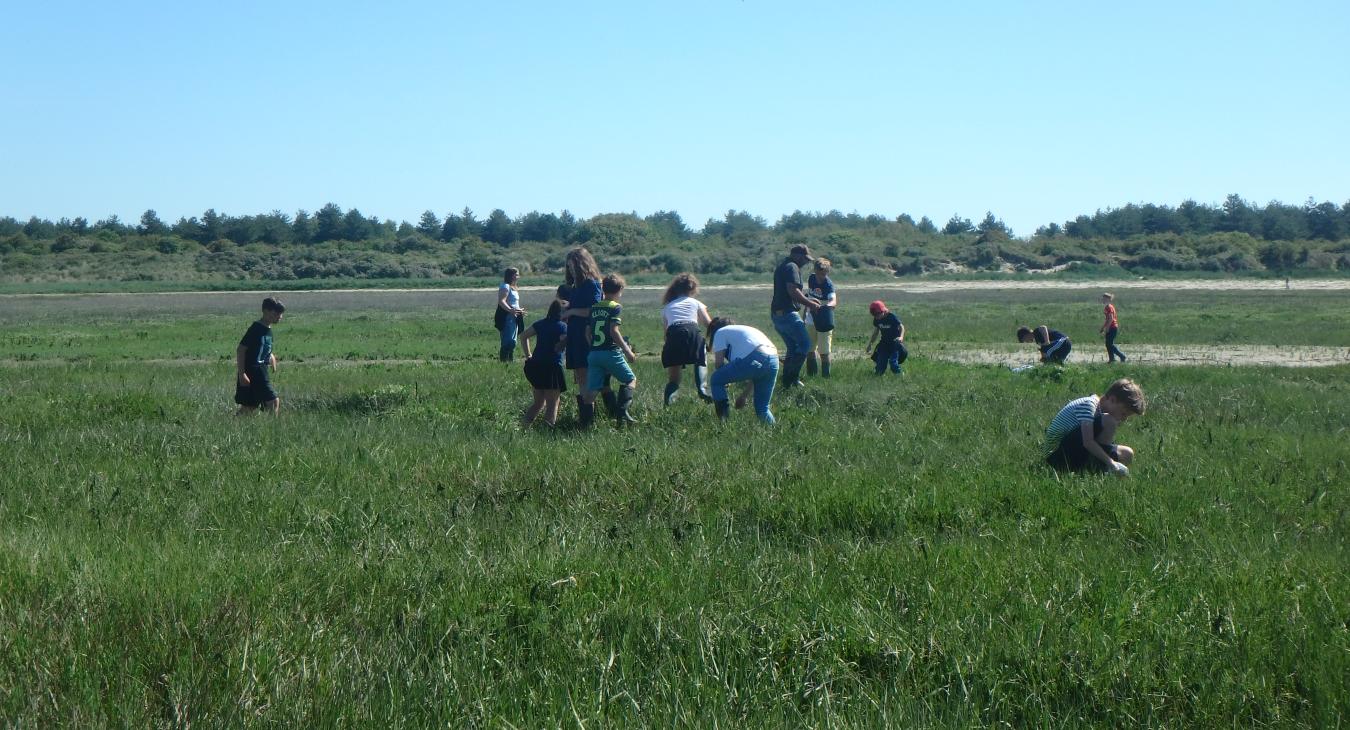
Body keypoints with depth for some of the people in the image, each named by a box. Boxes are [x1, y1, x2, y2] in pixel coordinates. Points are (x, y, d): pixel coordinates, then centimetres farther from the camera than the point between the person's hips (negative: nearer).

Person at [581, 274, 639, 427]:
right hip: (610, 352, -5)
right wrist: (627, 351, -13)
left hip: (593, 353, 5)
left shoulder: (594, 308, 13)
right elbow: (614, 330, -16)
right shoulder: (616, 307, -6)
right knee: (630, 380, 12)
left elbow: (588, 332, 12)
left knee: (592, 388, 5)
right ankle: (622, 412, -4)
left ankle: (586, 419, -8)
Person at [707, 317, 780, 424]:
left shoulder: (720, 332, 19)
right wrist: (743, 396, 40)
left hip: (754, 359, -7)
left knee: (716, 380, 10)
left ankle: (725, 422, 8)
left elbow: (719, 363, 11)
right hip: (774, 360, 7)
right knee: (762, 407, 19)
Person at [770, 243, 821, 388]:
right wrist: (809, 304, -13)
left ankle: (788, 381, 16)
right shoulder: (792, 267, -10)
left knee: (793, 347, 16)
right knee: (805, 344, -4)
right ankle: (791, 378, -10)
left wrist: (808, 300, 23)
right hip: (788, 313, -10)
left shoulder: (781, 267, 23)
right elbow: (793, 291, -23)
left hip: (777, 314, 10)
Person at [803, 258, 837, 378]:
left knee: (824, 351, -5)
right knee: (809, 349, 14)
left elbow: (834, 301, -38)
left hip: (824, 321, -6)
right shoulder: (811, 278, -2)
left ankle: (825, 376, 5)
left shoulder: (829, 284, -20)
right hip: (811, 320, 6)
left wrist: (827, 306, -59)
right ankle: (811, 375, 26)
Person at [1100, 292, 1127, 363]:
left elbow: (1111, 319, -21)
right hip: (1111, 327, 10)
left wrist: (1107, 328, -22)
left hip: (1112, 327, -10)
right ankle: (1111, 358, 12)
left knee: (1110, 344, -8)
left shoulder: (1109, 307, -14)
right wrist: (1102, 328, 24)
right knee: (1108, 344, 10)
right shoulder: (1107, 307, 16)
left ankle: (1122, 356, -5)